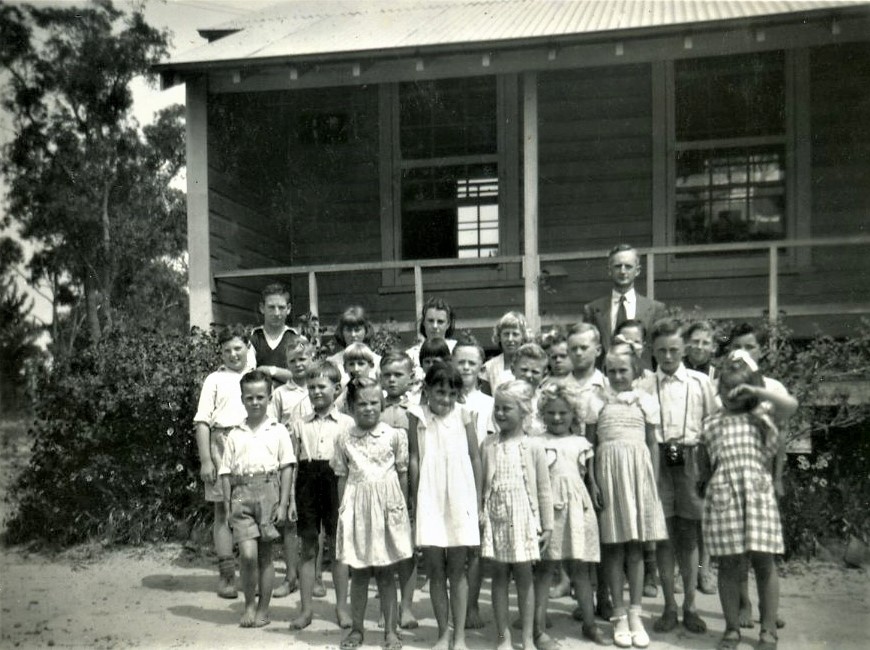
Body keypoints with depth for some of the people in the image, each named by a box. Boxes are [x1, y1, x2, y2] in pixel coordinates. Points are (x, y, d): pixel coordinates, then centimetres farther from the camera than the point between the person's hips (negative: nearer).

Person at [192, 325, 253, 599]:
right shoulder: (215, 380, 8)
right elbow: (202, 421, 2)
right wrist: (205, 460, -7)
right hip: (223, 445, -2)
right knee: (223, 511, 3)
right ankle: (226, 575, 10)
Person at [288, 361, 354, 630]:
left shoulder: (347, 423, 1)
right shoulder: (300, 425, 8)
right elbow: (293, 463, 8)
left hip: (335, 481, -2)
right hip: (307, 482, 2)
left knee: (338, 545, 7)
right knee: (308, 549, 8)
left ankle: (342, 607, 18)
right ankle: (305, 609, 16)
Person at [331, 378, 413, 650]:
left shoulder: (394, 435, -1)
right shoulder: (344, 439, 3)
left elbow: (402, 474, 3)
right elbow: (343, 477, 8)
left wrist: (403, 509, 2)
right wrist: (344, 508, 4)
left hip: (387, 506, -1)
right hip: (356, 508, 1)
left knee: (386, 574, 6)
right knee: (358, 574, 9)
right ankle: (356, 628, 21)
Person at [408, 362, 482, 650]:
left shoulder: (463, 414, -2)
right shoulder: (417, 415, -1)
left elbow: (475, 457, 3)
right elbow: (414, 459, 1)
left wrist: (478, 499, 3)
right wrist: (415, 501, 0)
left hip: (460, 497, 0)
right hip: (430, 497, 1)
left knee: (457, 569, 6)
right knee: (435, 568, 6)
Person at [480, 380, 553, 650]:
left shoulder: (533, 446, -3)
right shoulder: (488, 445, 3)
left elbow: (543, 490, 0)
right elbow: (481, 485, 7)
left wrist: (547, 526, 0)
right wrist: (479, 517, 3)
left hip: (523, 519, -2)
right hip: (496, 519, 2)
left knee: (524, 576, 5)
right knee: (499, 575, 7)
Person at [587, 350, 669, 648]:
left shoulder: (646, 401, 6)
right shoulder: (597, 402, 5)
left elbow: (653, 444, 9)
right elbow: (589, 444, 5)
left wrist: (653, 481, 2)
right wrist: (592, 482, -4)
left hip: (638, 469, 1)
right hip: (608, 470, 0)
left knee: (636, 545, 3)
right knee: (613, 545, 2)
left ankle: (635, 614, 10)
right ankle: (619, 615, 10)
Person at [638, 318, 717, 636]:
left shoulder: (700, 382, 6)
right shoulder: (644, 386, 5)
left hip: (690, 461, 0)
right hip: (657, 460, 0)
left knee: (689, 537, 6)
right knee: (663, 535, 5)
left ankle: (690, 607, 17)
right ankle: (669, 607, 15)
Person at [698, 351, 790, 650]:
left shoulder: (760, 415, 12)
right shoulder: (710, 423, 15)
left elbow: (789, 404, -4)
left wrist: (754, 390, -4)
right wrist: (701, 479, 3)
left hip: (758, 492, -1)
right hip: (722, 494, 1)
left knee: (763, 561, 1)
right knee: (728, 564, 3)